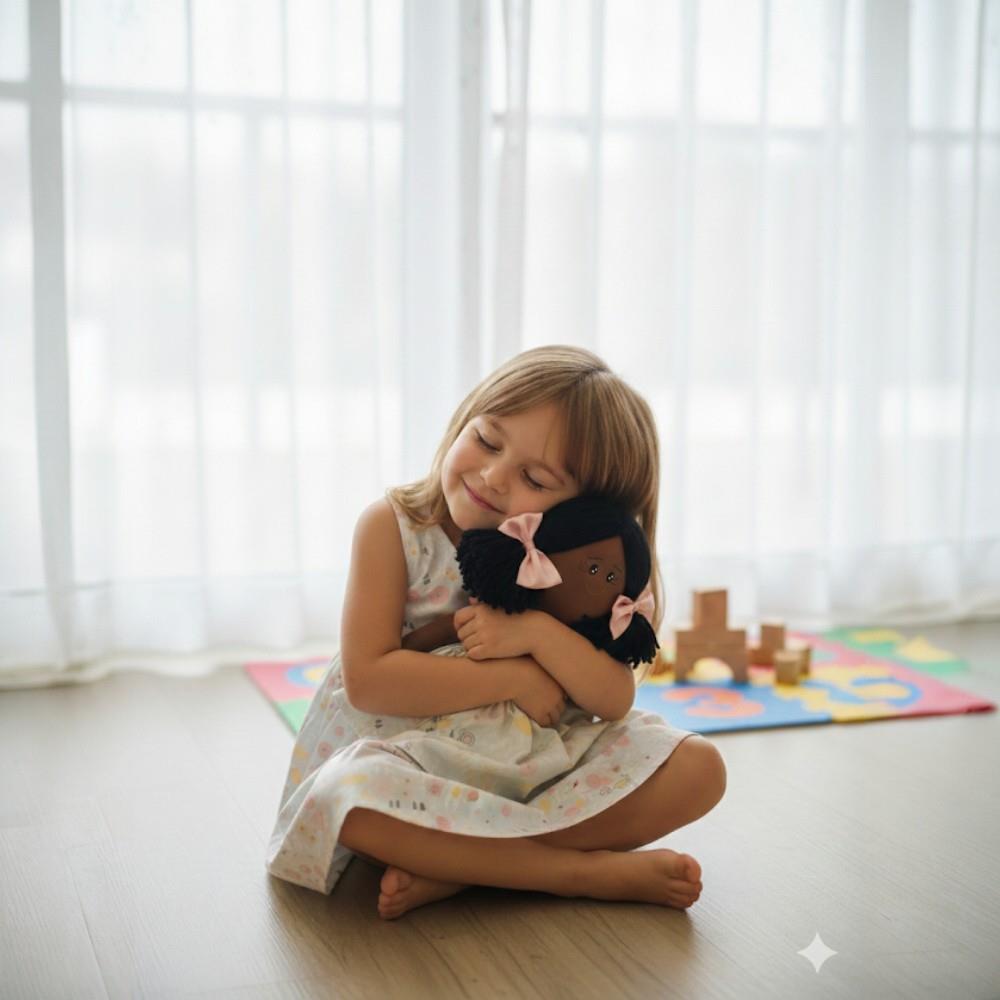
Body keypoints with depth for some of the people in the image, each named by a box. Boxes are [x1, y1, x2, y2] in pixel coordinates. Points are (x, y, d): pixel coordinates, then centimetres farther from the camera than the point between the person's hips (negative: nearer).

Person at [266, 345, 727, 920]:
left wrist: (538, 633, -27)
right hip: (407, 759, -3)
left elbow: (616, 701, -8)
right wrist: (516, 680, -22)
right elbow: (367, 680, -21)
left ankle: (455, 869, -23)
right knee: (344, 789, -38)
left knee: (699, 768, -14)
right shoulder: (393, 527, -12)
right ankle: (593, 872, -25)